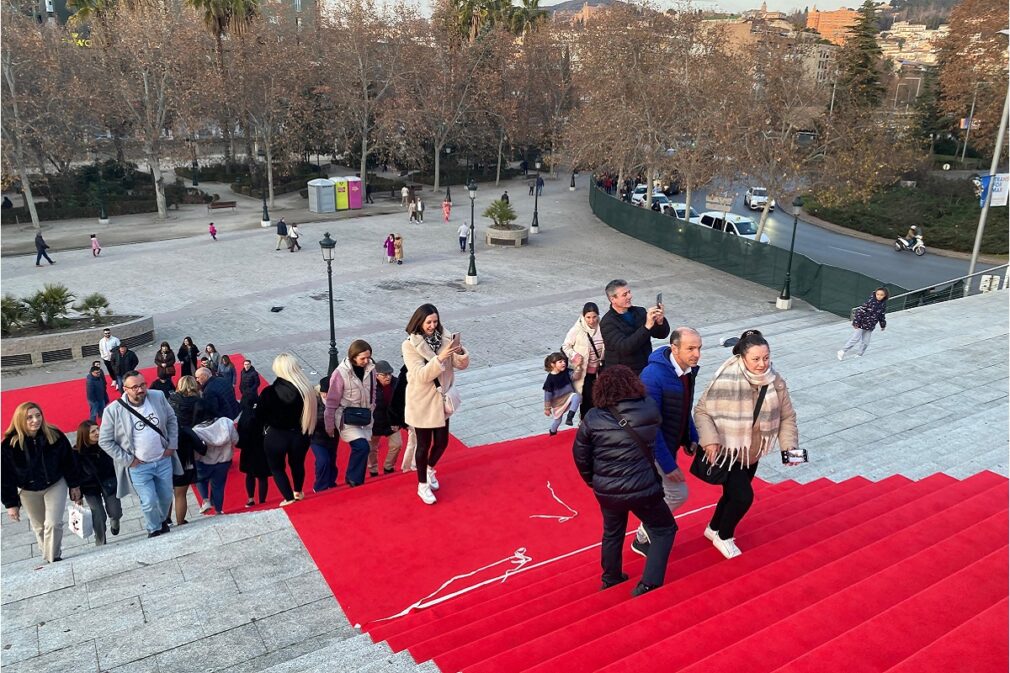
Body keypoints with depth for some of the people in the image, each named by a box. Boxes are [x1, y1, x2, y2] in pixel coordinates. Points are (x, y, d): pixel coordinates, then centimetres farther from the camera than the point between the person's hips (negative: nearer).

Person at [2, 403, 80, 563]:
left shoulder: (55, 436, -20)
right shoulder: (8, 445, -23)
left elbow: (68, 461, -7)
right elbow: (5, 476, -14)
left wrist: (74, 485, 0)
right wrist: (11, 503, -11)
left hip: (55, 484, 0)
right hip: (28, 491, 0)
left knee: (53, 524, -8)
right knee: (39, 527, 13)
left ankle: (54, 559, 6)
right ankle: (48, 558, 33)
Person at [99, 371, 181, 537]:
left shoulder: (158, 397, -9)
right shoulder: (113, 410, -18)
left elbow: (172, 420, 5)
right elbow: (105, 441, -10)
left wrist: (172, 445, 0)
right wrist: (128, 460, -11)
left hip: (163, 460, 3)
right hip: (138, 466, -3)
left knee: (166, 497, 18)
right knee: (149, 502, 2)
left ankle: (162, 521, 49)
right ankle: (154, 530, 31)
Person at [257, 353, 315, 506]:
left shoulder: (269, 392, -19)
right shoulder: (306, 389, -13)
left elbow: (260, 415, -8)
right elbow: (311, 414, -4)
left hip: (275, 436, -3)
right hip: (299, 435, 3)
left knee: (277, 467, 20)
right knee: (297, 464, 27)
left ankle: (288, 498, 15)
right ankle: (298, 492, 45)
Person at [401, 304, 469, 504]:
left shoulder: (443, 339, -3)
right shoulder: (410, 345, -15)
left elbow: (462, 365, -5)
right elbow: (421, 375, -23)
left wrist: (461, 352, -26)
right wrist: (440, 358, -36)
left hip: (441, 400, 4)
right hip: (421, 403, -4)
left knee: (442, 442, 13)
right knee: (424, 444, 7)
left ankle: (430, 469, 44)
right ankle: (422, 485, 27)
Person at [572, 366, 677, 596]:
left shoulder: (592, 419, -10)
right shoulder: (649, 407, -14)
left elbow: (580, 455, -1)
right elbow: (657, 439, -1)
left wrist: (592, 480, 14)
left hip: (606, 491, 3)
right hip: (642, 489, -2)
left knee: (612, 533, 28)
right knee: (664, 530, 21)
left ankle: (611, 578, 45)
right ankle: (649, 584, 15)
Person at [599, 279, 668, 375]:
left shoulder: (640, 312, 6)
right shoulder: (607, 323, -9)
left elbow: (662, 334, 7)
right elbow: (624, 347, -22)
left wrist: (660, 321, -15)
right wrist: (647, 326, -28)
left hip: (647, 370, 5)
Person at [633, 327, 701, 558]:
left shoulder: (688, 370, -4)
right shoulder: (653, 375, -29)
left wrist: (692, 439, 6)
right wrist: (668, 464, -27)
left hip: (670, 445, 8)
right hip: (653, 449, -8)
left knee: (662, 494, 20)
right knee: (677, 495, -6)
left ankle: (647, 533, 42)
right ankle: (643, 539, 13)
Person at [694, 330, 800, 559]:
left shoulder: (775, 382, -11)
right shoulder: (726, 380, -27)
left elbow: (787, 417, 1)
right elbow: (701, 411, -18)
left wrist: (789, 444, -12)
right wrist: (710, 439, -29)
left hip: (753, 453, 6)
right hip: (727, 451, -6)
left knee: (733, 493, 19)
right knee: (743, 496, -10)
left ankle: (714, 528, 46)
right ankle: (724, 537, 18)